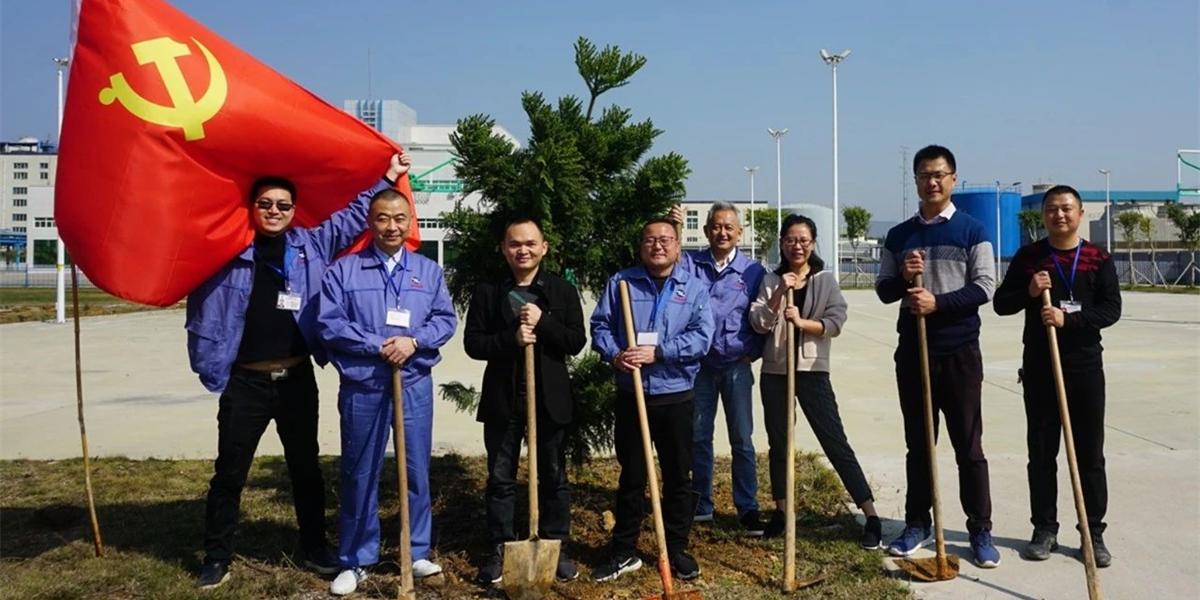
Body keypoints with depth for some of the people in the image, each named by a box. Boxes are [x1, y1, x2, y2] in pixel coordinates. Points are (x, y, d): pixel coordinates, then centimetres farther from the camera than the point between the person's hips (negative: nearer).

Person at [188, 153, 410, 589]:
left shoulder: (311, 244, 5)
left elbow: (351, 218, 13)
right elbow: (201, 310, 4)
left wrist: (386, 179, 13)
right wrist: (206, 364, -2)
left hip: (297, 379, 2)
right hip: (245, 382, -2)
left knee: (305, 468, 14)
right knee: (229, 472, 5)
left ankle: (314, 548, 28)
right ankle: (217, 558, 18)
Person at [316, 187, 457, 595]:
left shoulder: (429, 271, 9)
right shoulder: (343, 270, 1)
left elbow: (446, 319, 3)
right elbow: (328, 324, -7)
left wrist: (413, 341, -15)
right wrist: (377, 346, -15)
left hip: (415, 386, 2)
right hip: (361, 388, -2)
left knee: (417, 471, 9)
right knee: (359, 475, 7)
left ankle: (418, 553, 24)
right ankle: (356, 561, 20)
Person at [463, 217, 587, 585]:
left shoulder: (563, 290, 2)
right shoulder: (487, 292, 1)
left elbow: (577, 341, -5)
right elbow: (472, 343, -5)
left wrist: (542, 323, -19)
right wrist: (511, 338, -20)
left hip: (550, 398, 0)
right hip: (502, 399, 0)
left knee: (554, 476, 9)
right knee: (500, 478, 8)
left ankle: (557, 549, 21)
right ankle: (500, 550, 19)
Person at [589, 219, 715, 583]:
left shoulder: (694, 287, 1)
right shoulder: (620, 283, 4)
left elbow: (702, 337, -9)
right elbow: (600, 326, 2)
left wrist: (657, 352, -18)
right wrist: (614, 355, -18)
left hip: (677, 397, 0)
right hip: (631, 396, 0)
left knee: (679, 477, 9)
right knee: (631, 477, 10)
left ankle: (677, 549, 24)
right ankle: (624, 552, 21)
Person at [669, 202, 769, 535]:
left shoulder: (753, 271, 1)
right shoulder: (690, 263, 1)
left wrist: (752, 352, -4)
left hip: (736, 366, -1)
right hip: (698, 364, 1)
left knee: (742, 439, 4)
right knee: (698, 438, 10)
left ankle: (748, 508, 14)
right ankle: (701, 505, 24)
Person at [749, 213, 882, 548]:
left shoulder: (826, 280, 1)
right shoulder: (770, 280, 4)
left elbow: (836, 322, -8)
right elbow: (758, 324, -5)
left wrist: (802, 322, -23)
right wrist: (779, 293, -16)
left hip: (812, 372, -2)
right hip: (775, 372, 2)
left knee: (836, 444, -3)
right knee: (778, 444, 12)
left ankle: (871, 517, 1)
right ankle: (781, 511, 27)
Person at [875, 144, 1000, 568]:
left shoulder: (972, 231, 0)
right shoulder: (898, 236, 9)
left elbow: (984, 287, -6)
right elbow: (883, 290, 9)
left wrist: (938, 302, -20)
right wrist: (903, 278, -12)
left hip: (959, 352, -3)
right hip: (912, 352, 3)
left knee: (968, 445, 3)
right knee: (917, 444, 11)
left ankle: (980, 530, 12)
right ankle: (917, 524, 21)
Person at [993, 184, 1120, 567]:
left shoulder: (1098, 259, 2)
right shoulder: (1027, 257, 3)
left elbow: (1111, 309, -6)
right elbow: (1001, 304, 3)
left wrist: (1068, 319, -20)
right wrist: (1028, 292, -16)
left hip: (1085, 366, 0)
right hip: (1039, 366, 1)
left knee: (1090, 454, 5)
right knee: (1041, 453, 6)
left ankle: (1094, 533, 14)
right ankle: (1044, 529, 16)